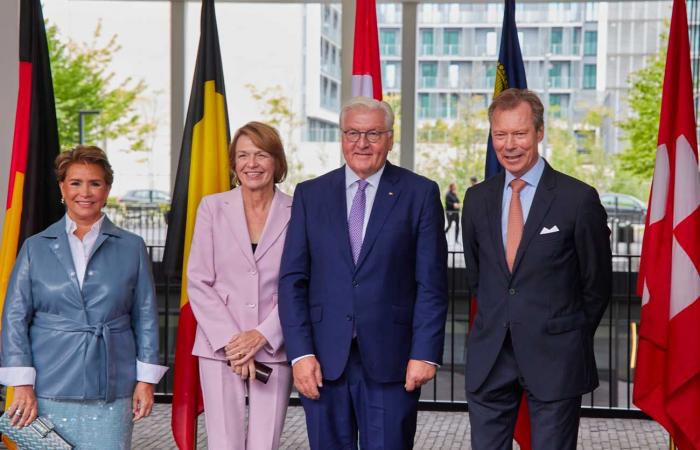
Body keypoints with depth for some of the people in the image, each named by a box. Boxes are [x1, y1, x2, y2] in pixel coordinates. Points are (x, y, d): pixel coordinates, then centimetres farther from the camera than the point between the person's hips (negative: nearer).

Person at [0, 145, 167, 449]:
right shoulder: (36, 247, 7)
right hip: (50, 391, 0)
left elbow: (146, 317, 8)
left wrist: (146, 380, 3)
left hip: (111, 392, 0)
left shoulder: (131, 247, 8)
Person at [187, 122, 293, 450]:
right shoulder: (212, 207, 4)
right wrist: (230, 341, -7)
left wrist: (262, 335, -9)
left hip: (274, 348, 0)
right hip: (220, 347, 0)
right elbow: (198, 282, 1)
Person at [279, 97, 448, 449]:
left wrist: (425, 353, -8)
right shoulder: (310, 195, 8)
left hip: (390, 360, -2)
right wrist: (300, 353, -4)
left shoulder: (420, 193, 3)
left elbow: (431, 283, -1)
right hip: (323, 360, 2)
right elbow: (292, 279, 5)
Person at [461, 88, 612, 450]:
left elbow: (597, 284, 0)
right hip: (489, 357, 4)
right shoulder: (477, 198, 6)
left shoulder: (578, 198, -8)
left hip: (554, 360, -4)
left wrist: (570, 338, 7)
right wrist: (495, 325, 13)